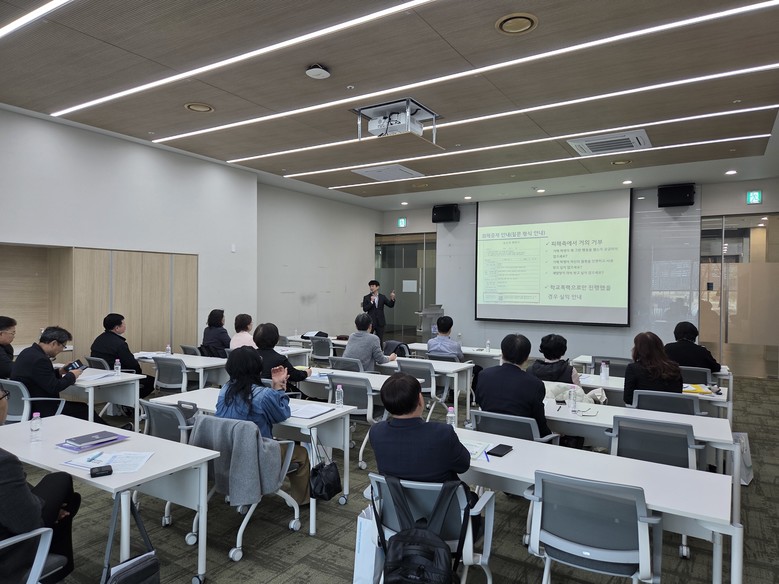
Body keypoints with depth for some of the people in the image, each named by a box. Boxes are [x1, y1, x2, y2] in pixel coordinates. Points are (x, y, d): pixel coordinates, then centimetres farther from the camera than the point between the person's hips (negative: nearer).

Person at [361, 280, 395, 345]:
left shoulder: (382, 297, 5)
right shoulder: (366, 297, 0)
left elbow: (390, 305, -2)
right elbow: (364, 309, -8)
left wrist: (392, 299, -20)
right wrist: (371, 302, -18)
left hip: (380, 322, 2)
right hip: (370, 322, -1)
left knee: (380, 341, 6)